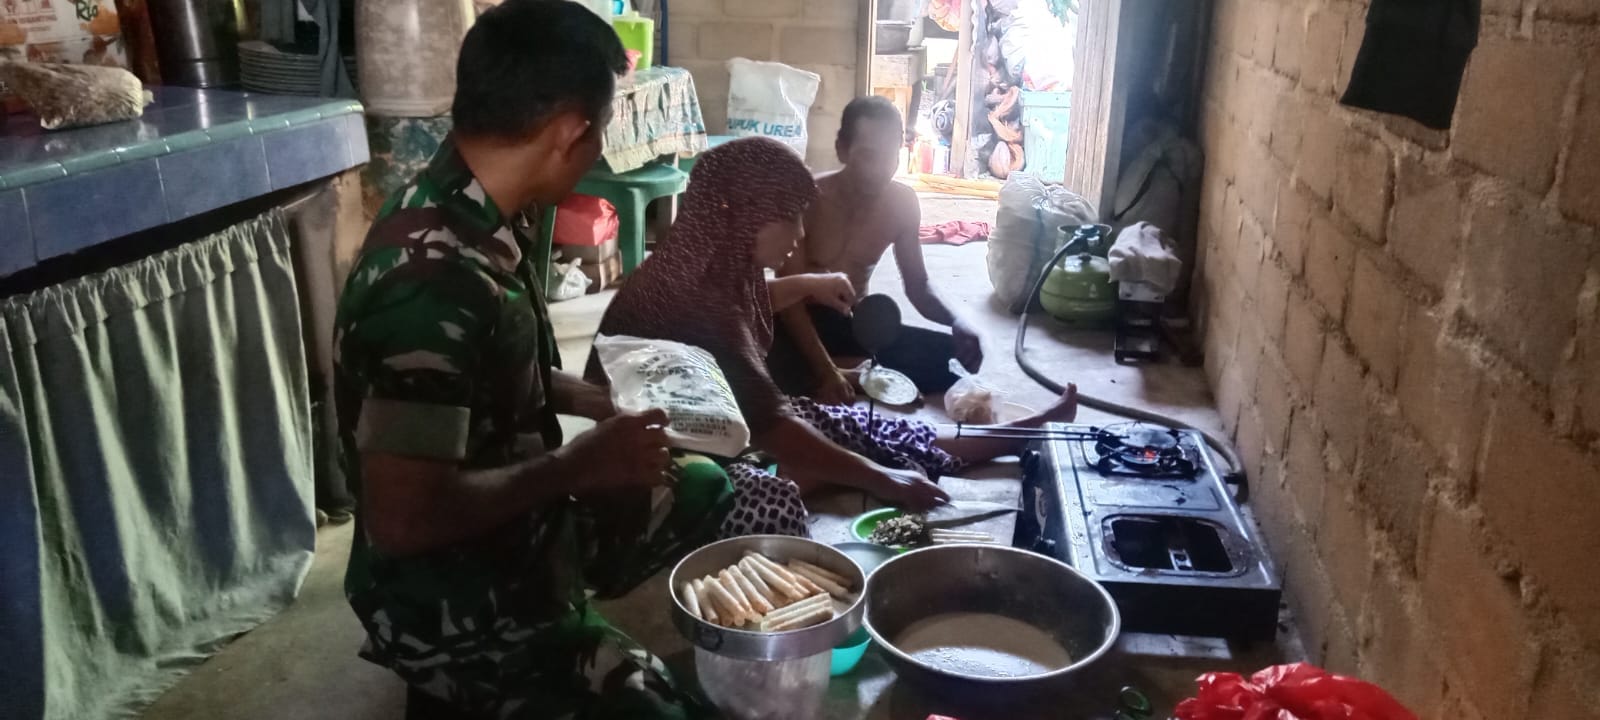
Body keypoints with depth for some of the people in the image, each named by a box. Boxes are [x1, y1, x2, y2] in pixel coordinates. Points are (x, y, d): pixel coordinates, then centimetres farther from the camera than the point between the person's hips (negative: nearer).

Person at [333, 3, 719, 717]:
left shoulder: (458, 215, -2)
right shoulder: (437, 277, -31)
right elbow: (404, 517, -32)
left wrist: (590, 399, 6)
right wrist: (575, 468, -22)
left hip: (515, 544, 9)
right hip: (459, 614, -9)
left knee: (726, 498, 11)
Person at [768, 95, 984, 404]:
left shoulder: (902, 202, -6)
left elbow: (918, 285, 4)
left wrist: (955, 321, -20)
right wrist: (826, 371, -37)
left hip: (857, 323, 5)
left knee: (958, 355, -16)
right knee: (776, 364, -41)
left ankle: (854, 376, -19)